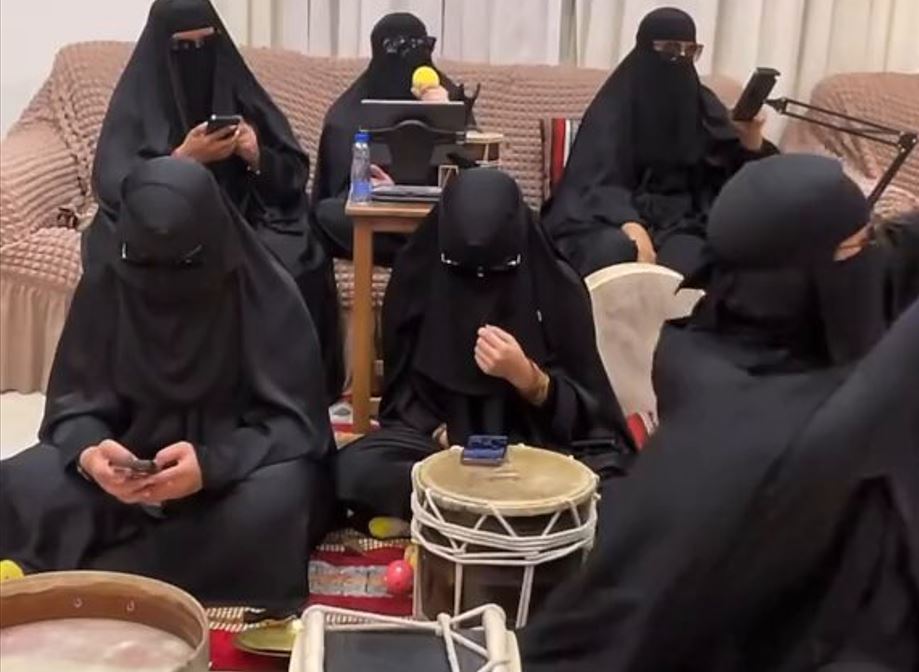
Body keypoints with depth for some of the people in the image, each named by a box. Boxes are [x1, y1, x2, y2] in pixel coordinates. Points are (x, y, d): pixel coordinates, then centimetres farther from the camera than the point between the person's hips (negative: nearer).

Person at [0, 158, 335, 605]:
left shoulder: (267, 295, -15)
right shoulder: (104, 286, -6)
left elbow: (294, 419, -17)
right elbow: (73, 402, -4)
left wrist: (212, 463, -36)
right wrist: (89, 451, -29)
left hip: (238, 470, -1)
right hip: (133, 466, 2)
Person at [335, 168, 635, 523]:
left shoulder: (560, 289, -14)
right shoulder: (416, 279, -9)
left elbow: (582, 409, -11)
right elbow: (402, 387, 2)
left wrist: (527, 377, -31)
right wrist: (442, 435, -17)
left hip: (537, 440, -2)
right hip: (444, 435, 2)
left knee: (612, 475, -33)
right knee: (353, 468, -28)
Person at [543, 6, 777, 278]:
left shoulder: (702, 104, 9)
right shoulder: (615, 105, -2)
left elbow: (736, 173, 8)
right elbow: (596, 180, -13)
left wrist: (752, 142, -16)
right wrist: (631, 226, -32)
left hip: (681, 219, 2)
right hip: (615, 216, -2)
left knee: (685, 261, -32)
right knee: (616, 249, -35)